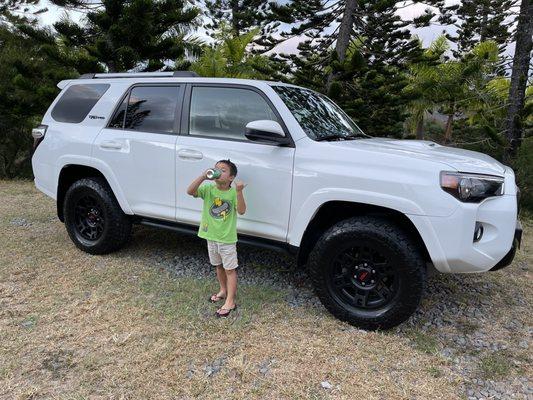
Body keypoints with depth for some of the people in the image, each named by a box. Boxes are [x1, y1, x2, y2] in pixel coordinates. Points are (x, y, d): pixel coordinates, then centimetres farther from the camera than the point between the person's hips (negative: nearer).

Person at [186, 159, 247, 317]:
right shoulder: (208, 189, -6)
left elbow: (241, 211, -27)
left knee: (230, 269, 5)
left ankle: (230, 302, 12)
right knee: (219, 266, 22)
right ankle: (223, 291, 43)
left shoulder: (233, 192, -14)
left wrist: (239, 192, -40)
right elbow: (190, 191, -22)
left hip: (227, 238, -4)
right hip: (211, 236, 5)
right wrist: (203, 176, -32)